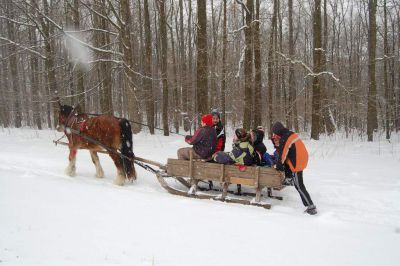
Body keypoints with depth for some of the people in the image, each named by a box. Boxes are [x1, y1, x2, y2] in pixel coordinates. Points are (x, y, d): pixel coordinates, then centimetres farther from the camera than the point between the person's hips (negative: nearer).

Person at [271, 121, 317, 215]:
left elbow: (282, 155, -13)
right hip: (302, 158, 9)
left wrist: (278, 167, -1)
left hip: (297, 163, -9)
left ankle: (311, 206, 1)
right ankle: (289, 177, 27)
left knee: (299, 186, 0)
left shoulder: (283, 140, -19)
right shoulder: (291, 134, 6)